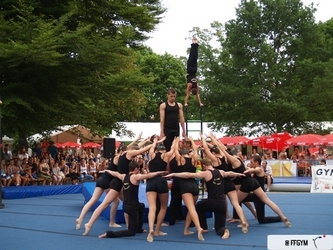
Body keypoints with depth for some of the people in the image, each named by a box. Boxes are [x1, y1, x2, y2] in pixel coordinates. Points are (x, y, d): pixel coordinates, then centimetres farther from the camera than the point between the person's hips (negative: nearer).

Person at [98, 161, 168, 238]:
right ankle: (108, 234, -14)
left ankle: (139, 228, 41)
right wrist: (159, 173, -23)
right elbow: (148, 176, -25)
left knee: (141, 206, 38)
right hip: (132, 207, -9)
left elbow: (115, 173, 23)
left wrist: (107, 170, 41)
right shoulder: (136, 177, -15)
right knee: (131, 232, 1)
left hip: (125, 205, 9)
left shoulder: (124, 176, 6)